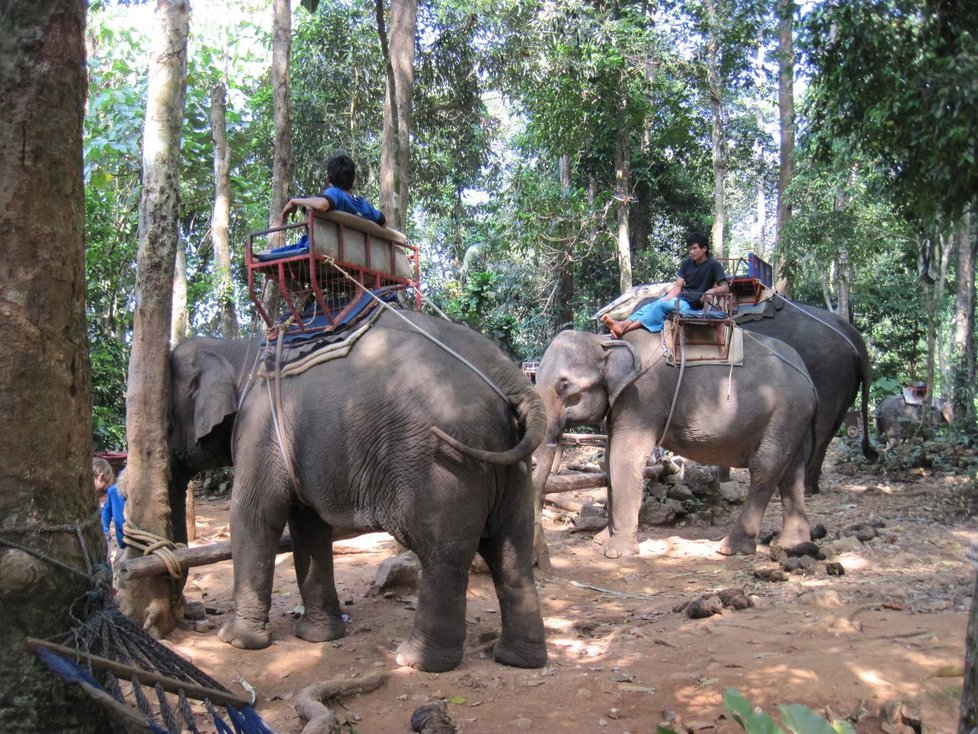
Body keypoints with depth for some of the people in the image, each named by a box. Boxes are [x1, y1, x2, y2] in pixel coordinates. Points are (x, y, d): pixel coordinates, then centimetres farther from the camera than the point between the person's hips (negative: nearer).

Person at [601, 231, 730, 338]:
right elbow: (677, 286, 4)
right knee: (652, 306, -22)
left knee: (661, 306, -31)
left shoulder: (713, 265, -6)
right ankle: (622, 324, -45)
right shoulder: (687, 263, 10)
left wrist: (712, 291, -36)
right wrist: (665, 299, -15)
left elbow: (725, 288, -14)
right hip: (679, 297, 6)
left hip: (693, 304, -6)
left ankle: (624, 329, -46)